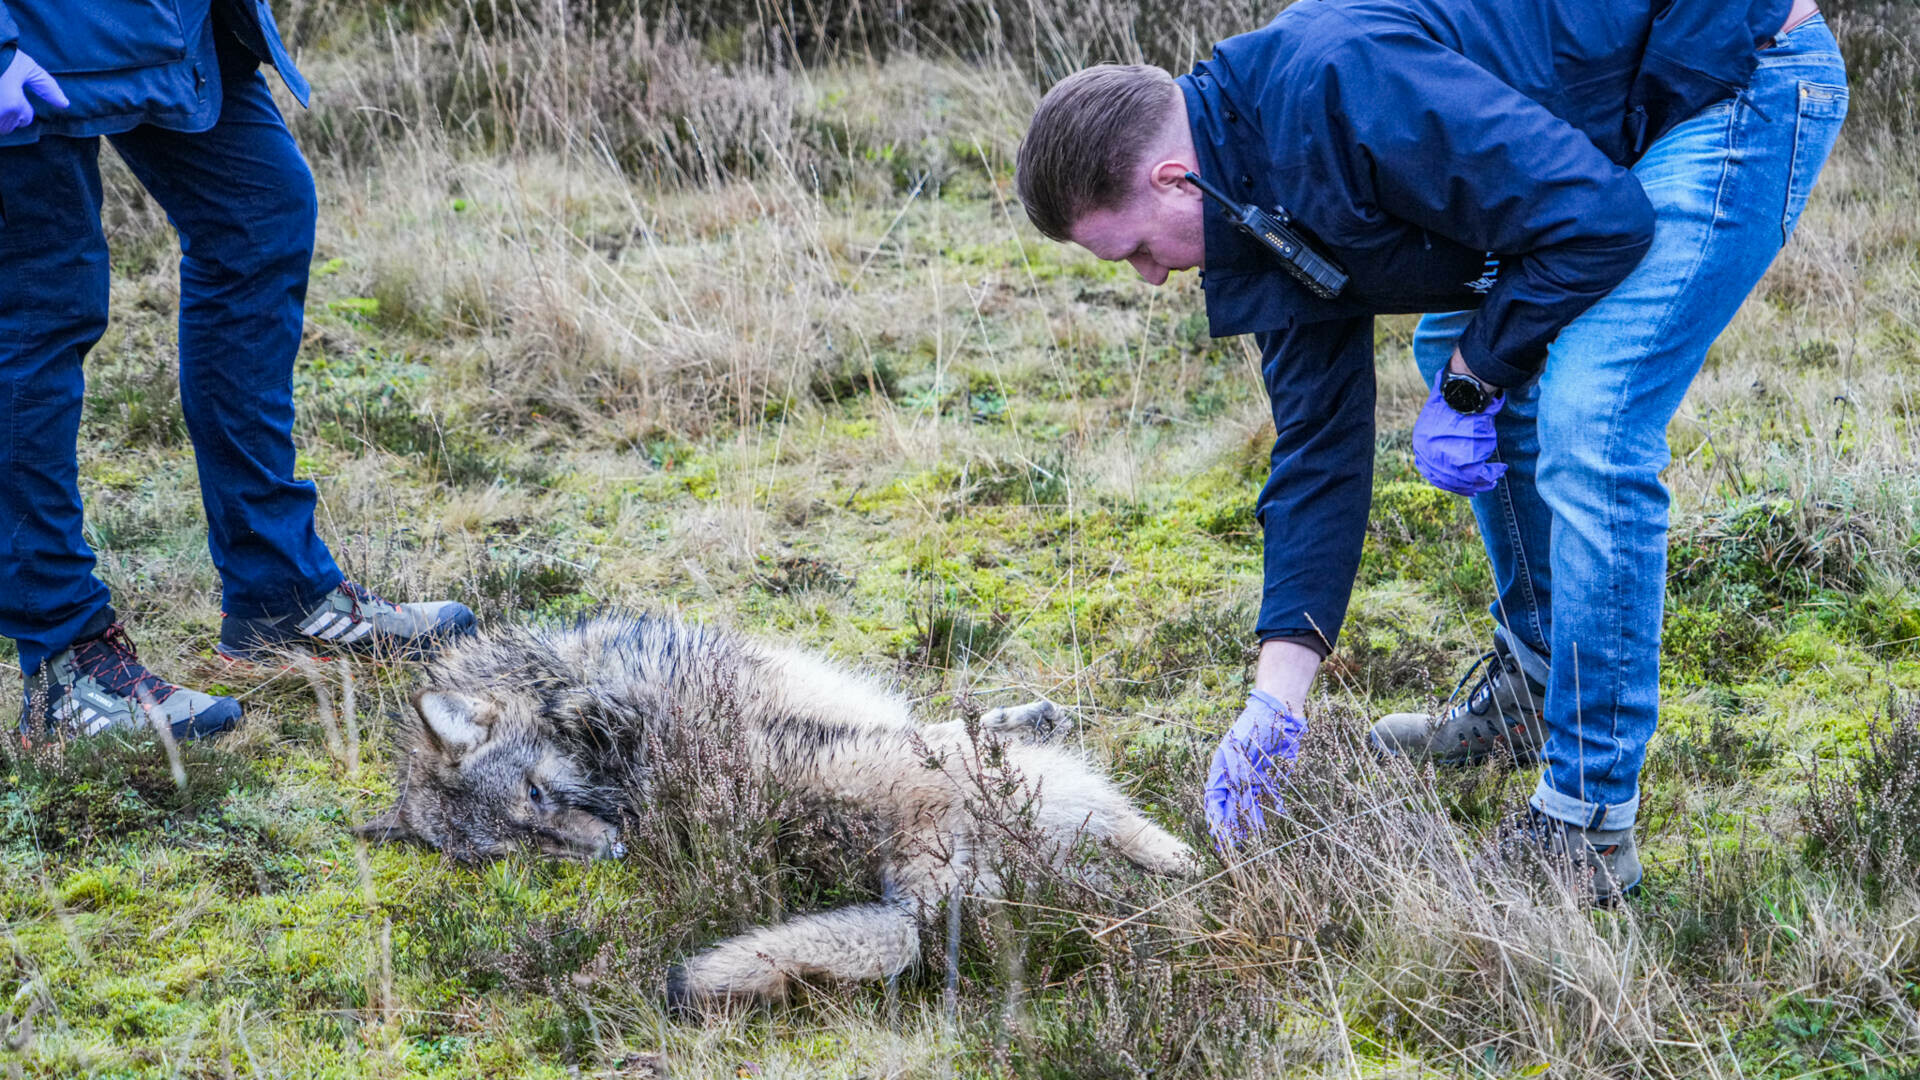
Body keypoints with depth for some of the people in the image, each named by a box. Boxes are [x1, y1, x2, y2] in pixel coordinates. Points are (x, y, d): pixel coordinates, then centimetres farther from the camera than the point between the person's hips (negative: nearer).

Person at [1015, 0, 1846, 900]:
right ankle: (1531, 691, 31)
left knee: (1587, 430, -20)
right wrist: (1274, 706, 3)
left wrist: (1468, 384, -12)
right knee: (1453, 352, 19)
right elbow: (1317, 446, 5)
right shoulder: (1268, 192, 2)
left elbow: (1598, 223, -27)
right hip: (1621, 134, 10)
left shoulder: (1338, 86, -29)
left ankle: (1587, 830, -10)